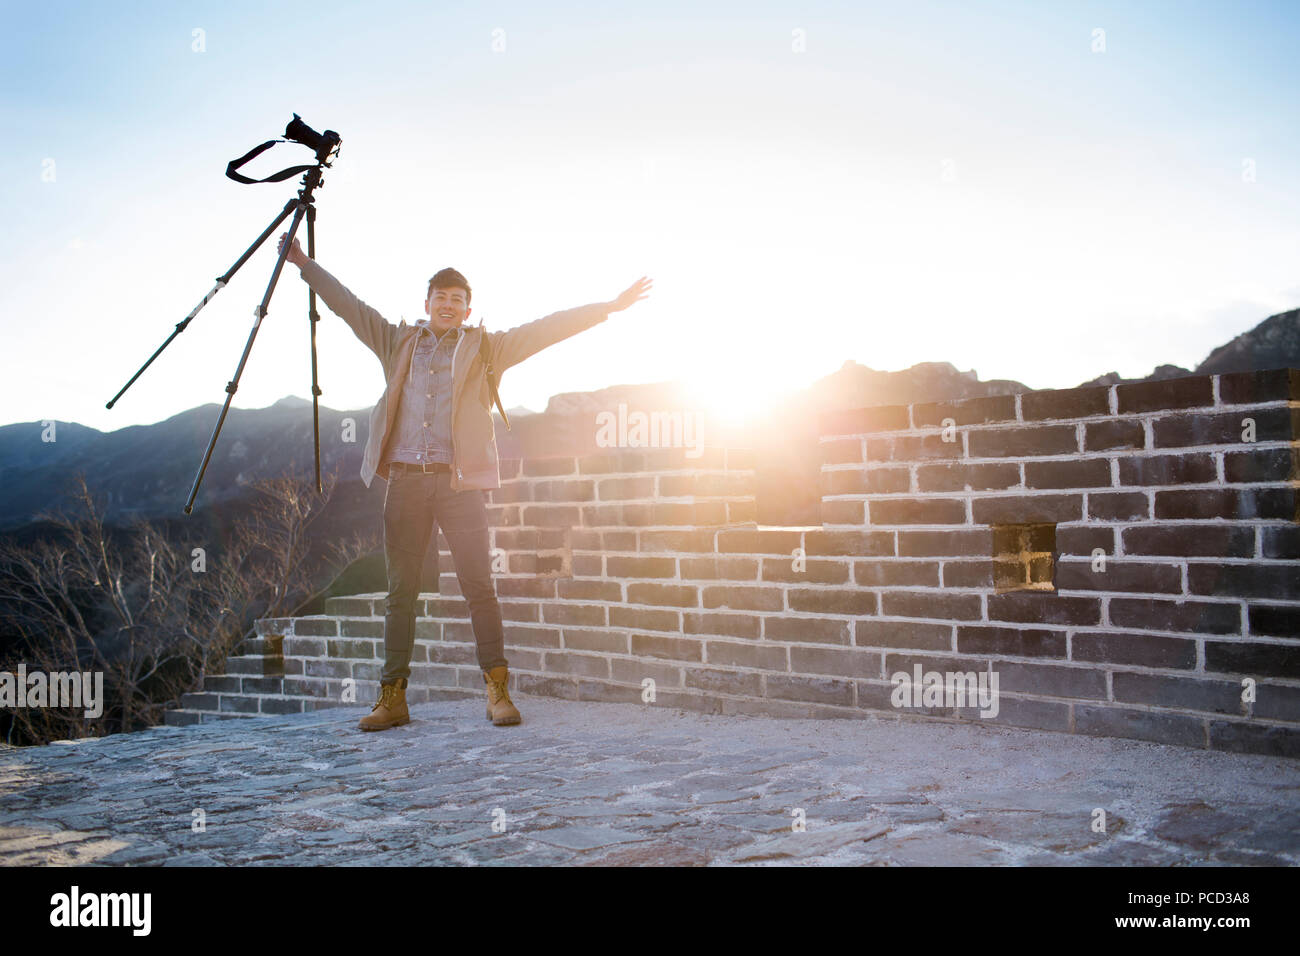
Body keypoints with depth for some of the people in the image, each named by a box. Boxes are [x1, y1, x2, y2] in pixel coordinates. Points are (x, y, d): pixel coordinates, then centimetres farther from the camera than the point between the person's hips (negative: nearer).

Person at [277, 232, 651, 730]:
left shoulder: (484, 347, 11)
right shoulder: (399, 342, 19)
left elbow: (546, 329, 4)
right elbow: (350, 306, 23)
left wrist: (608, 308, -2)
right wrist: (305, 265, 22)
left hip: (459, 482, -2)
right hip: (405, 480, 3)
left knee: (479, 586, -8)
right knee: (400, 591, 4)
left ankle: (498, 691, -1)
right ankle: (392, 697, 10)